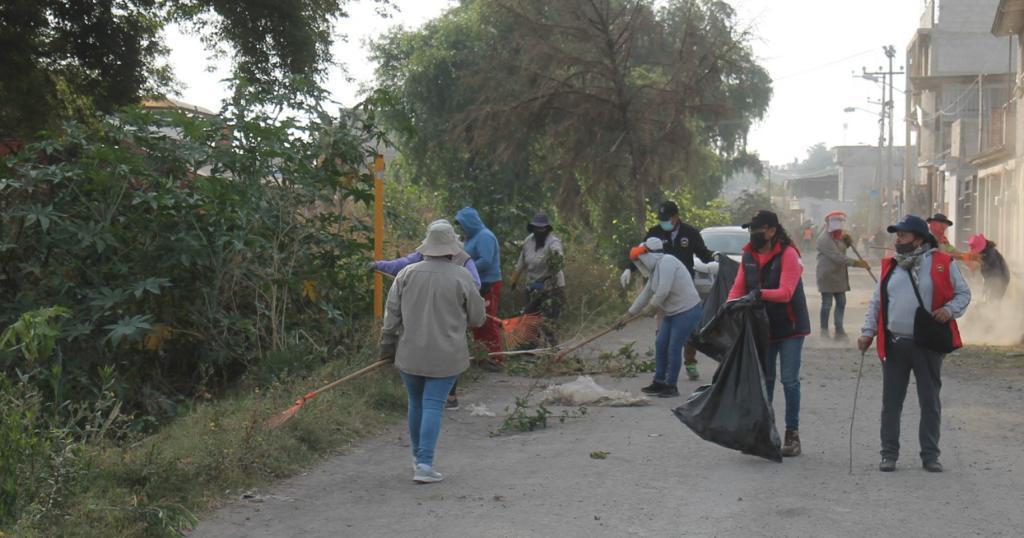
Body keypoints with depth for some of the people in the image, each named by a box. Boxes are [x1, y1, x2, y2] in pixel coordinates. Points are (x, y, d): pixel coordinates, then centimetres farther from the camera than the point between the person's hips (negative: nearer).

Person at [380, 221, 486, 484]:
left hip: (410, 353, 3)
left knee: (416, 403, 17)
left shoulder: (407, 274, -1)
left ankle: (419, 459, 29)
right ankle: (424, 465, -9)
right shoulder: (461, 277, -8)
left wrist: (387, 344, 12)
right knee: (433, 406, -2)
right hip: (446, 354, -3)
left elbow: (392, 313, 1)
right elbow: (477, 318, -1)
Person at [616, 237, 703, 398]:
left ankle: (671, 386, 5)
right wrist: (628, 316, 21)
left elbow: (663, 291, -25)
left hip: (687, 312, -10)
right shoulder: (655, 269, 13)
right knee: (660, 345, 10)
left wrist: (654, 305, -4)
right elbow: (645, 294, 19)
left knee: (674, 348, -6)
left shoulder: (666, 262, -18)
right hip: (672, 312, 10)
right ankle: (659, 382, 19)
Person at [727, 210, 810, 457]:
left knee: (789, 380, -2)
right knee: (764, 379, 12)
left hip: (789, 327, -6)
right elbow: (738, 287, 0)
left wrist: (761, 293, -42)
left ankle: (792, 434, 6)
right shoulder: (748, 256, 3)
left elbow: (786, 292, -26)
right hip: (762, 327, 6)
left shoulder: (788, 254, -16)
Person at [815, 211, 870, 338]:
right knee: (827, 305, -2)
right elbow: (837, 257, -27)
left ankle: (839, 330, 20)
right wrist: (856, 263, -32)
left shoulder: (838, 237, 12)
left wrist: (847, 239, 5)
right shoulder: (824, 240, -18)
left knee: (841, 303, 11)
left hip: (839, 277, 9)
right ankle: (824, 331, 7)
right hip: (827, 277, -9)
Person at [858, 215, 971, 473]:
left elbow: (963, 293, 4)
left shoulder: (943, 263, -1)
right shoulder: (890, 266, 9)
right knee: (891, 402, 5)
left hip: (929, 344, -2)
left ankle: (930, 455, 16)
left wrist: (949, 310, -15)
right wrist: (868, 332, 3)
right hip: (894, 345, 3)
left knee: (930, 401, 6)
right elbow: (877, 303, 12)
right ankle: (889, 454, 14)